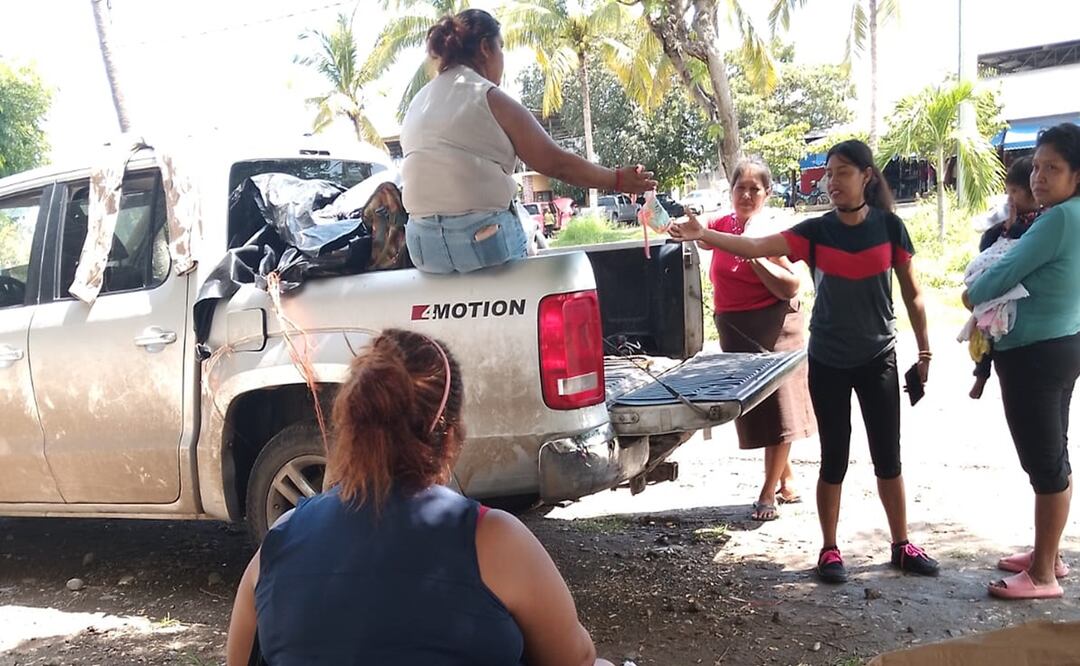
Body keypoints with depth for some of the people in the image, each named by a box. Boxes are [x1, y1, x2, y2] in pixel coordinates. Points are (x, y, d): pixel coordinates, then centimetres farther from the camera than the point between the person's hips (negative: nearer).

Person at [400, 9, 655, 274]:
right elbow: (557, 163, -5)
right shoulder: (490, 99, -6)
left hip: (423, 241, 6)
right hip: (483, 235, -5)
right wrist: (618, 179, 6)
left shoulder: (417, 103, 13)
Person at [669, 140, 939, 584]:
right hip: (827, 363, -1)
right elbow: (753, 247, -20)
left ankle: (902, 546, 24)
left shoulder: (889, 226, -3)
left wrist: (924, 350, 6)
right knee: (834, 459, 6)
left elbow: (912, 293, 4)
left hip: (878, 359, 1)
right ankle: (829, 550, 19)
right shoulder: (815, 231, -6)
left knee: (888, 457, 8)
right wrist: (703, 235, -35)